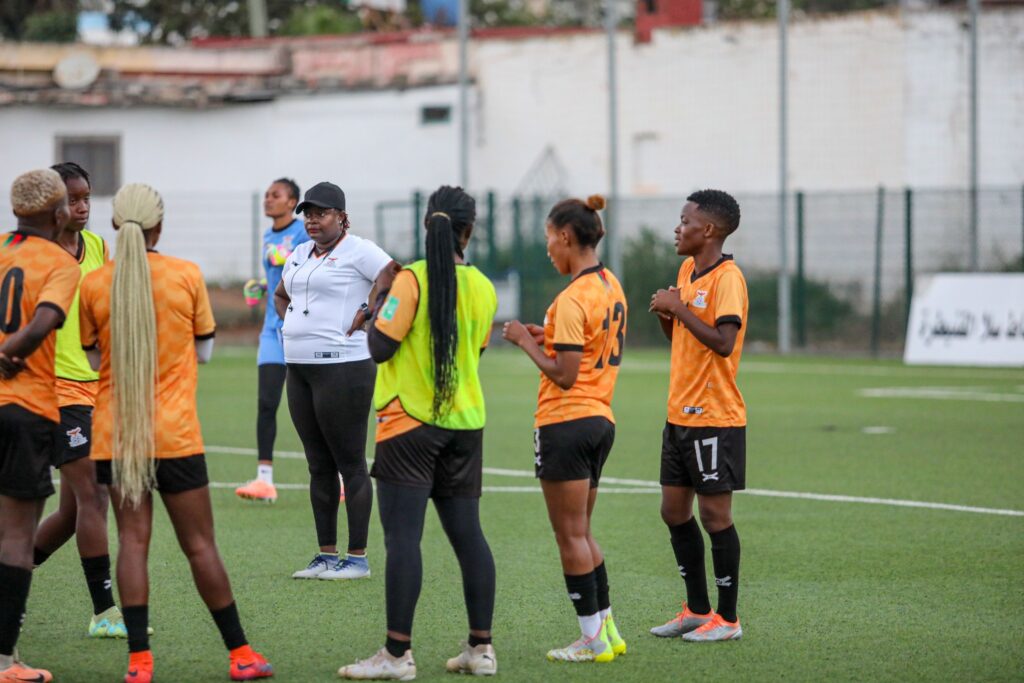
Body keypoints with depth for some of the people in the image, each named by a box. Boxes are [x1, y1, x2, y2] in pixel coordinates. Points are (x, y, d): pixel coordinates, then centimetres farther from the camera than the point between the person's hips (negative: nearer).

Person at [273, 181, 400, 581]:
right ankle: (326, 555, 16)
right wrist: (291, 325, 17)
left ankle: (358, 558, -3)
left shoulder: (357, 251, -8)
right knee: (319, 466, 11)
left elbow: (396, 276, -23)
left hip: (342, 366, -9)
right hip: (300, 368, 9)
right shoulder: (300, 256, 17)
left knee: (350, 464, -5)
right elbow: (281, 295, 34)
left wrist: (367, 314, -19)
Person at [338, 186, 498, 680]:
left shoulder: (413, 279, -13)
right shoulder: (482, 288, 3)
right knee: (467, 534, 10)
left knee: (402, 536, -6)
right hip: (465, 422, 5)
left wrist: (378, 300, 3)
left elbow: (380, 347, -14)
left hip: (410, 422, -5)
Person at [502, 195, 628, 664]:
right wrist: (549, 337, 10)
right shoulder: (611, 287, 10)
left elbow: (564, 375, -20)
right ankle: (607, 629, 18)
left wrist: (526, 341, -9)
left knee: (571, 535, 0)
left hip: (566, 421, -9)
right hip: (601, 419, 9)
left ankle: (593, 640, 3)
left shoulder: (572, 300, -18)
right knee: (580, 533, 18)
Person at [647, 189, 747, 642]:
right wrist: (665, 313, 3)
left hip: (714, 418, -9)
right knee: (674, 511, 12)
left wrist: (680, 308, -19)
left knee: (714, 513, -3)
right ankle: (697, 610, 22)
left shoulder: (727, 278, -14)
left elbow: (723, 342, -26)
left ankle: (727, 619, 6)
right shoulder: (687, 271, 13)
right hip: (680, 414, 9)